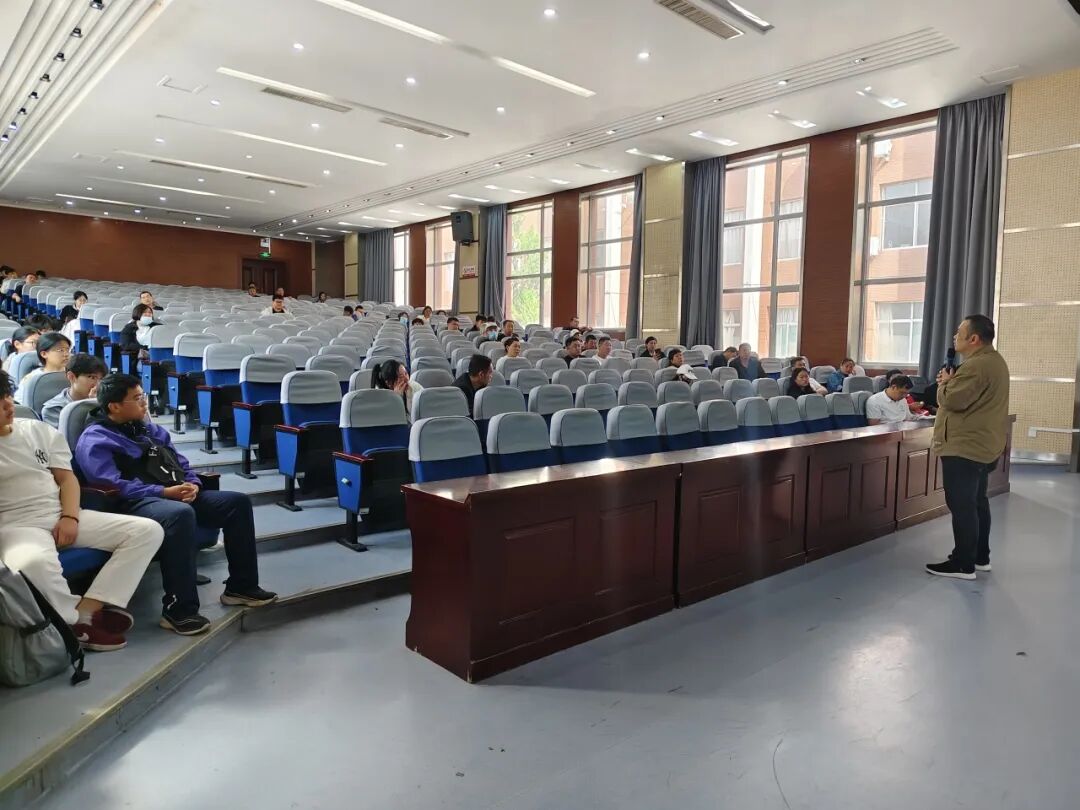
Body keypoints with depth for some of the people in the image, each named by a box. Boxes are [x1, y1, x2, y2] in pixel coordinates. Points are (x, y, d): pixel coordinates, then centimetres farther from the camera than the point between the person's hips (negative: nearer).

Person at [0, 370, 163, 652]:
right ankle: (79, 622, -15)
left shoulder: (38, 430, 15)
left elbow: (67, 477, 12)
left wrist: (70, 517, -4)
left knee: (148, 531, -11)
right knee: (33, 563, -43)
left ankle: (86, 609, -21)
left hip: (62, 518, 6)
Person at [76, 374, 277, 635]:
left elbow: (181, 463, 21)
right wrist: (163, 492, -22)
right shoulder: (95, 440, -3)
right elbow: (113, 485, -16)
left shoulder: (149, 429, 22)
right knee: (181, 514, -40)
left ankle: (241, 586, 3)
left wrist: (192, 484, -1)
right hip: (136, 504, -8)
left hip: (178, 496, 8)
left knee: (238, 501, -6)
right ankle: (179, 610, -35)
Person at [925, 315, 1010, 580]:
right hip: (981, 446, 11)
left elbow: (952, 400, -24)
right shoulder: (993, 360, 14)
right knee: (977, 502, 17)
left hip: (964, 448, -11)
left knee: (961, 506, -5)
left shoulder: (976, 366, -22)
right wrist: (952, 382, 4)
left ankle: (963, 564, 0)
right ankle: (980, 557, 26)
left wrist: (945, 383, -5)